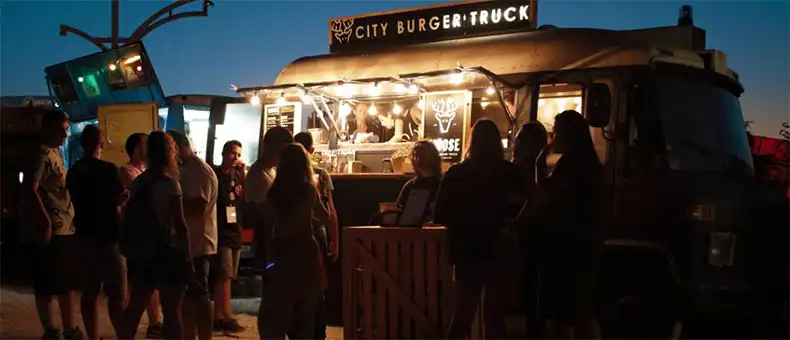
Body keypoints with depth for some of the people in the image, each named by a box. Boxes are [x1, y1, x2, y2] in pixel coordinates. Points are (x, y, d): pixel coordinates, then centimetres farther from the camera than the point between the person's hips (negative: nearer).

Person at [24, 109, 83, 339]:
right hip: (51, 229, -9)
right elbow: (31, 189, -20)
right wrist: (45, 221, -25)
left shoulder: (56, 154, 17)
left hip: (65, 228, 9)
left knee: (68, 282, 14)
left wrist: (72, 218, 15)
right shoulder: (43, 155, -11)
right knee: (47, 285, 0)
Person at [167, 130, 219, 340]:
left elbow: (198, 207, -24)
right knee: (188, 295, 15)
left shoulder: (201, 172, -15)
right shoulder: (187, 170, 16)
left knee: (200, 296, -4)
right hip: (189, 243, 10)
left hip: (198, 244, -10)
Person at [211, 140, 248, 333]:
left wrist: (243, 175, -5)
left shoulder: (238, 175, 14)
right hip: (220, 231, -7)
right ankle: (227, 319, -10)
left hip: (235, 230, 7)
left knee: (225, 277, 10)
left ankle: (218, 318, 16)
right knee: (224, 276, -11)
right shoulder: (215, 174, -5)